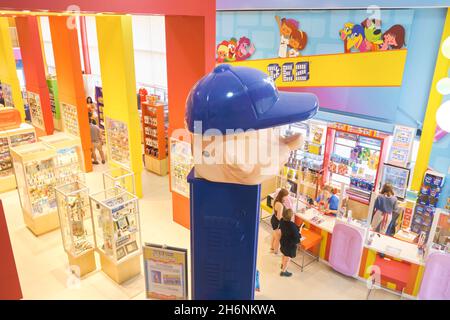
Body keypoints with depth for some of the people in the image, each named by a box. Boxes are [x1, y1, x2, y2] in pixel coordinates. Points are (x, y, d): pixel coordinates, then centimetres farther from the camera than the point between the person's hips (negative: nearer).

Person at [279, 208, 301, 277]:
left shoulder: (282, 221, -15)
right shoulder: (292, 225, -37)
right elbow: (296, 236, -28)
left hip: (283, 241, 7)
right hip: (290, 244, -7)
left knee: (285, 254, 33)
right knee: (288, 258, 15)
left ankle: (282, 265, 57)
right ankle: (283, 271, 32)